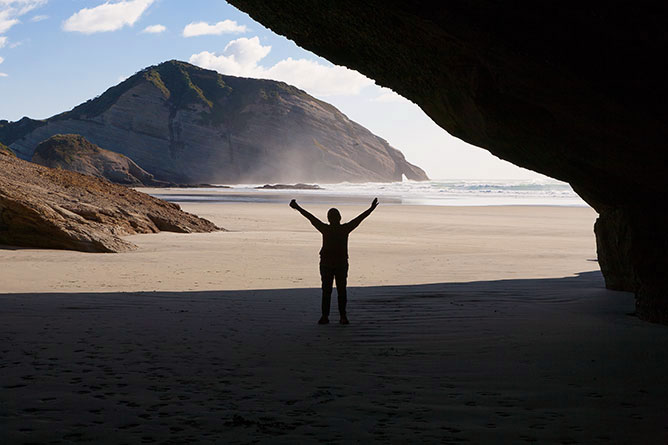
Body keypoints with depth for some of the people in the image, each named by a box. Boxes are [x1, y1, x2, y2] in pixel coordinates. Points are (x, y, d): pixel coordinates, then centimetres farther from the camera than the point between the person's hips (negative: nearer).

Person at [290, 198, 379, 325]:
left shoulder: (345, 228, 3)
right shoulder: (325, 229, 3)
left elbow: (359, 219, 8)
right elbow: (311, 218, 7)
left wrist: (371, 209, 9)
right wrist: (298, 208, 8)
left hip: (341, 264, 0)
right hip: (326, 264, 0)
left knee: (342, 291, 1)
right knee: (326, 291, 2)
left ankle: (343, 316, 6)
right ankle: (324, 316, 5)